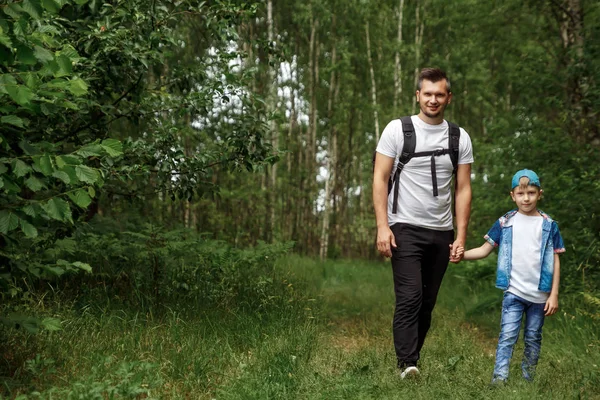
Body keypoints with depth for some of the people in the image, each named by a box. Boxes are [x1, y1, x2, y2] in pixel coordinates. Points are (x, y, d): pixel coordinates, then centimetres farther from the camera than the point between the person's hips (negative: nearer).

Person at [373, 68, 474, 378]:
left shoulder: (460, 138, 8)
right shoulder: (397, 129, -1)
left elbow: (463, 190, 8)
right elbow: (380, 179, -3)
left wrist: (461, 236, 1)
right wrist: (382, 226, -12)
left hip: (442, 233, 4)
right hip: (405, 229, -4)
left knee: (427, 303, 8)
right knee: (410, 298, -16)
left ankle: (410, 359, 20)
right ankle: (407, 364, -18)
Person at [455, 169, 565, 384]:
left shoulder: (549, 225, 2)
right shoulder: (505, 223, 2)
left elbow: (555, 261, 3)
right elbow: (485, 249, 1)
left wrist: (554, 294, -1)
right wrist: (463, 254, -18)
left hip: (539, 294, 1)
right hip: (514, 292, -1)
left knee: (533, 338, 11)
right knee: (507, 336, -9)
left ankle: (528, 380, 24)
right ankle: (499, 378, -12)